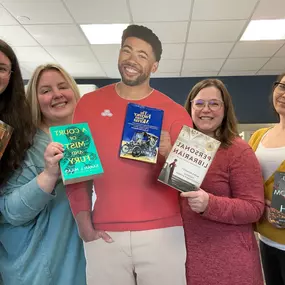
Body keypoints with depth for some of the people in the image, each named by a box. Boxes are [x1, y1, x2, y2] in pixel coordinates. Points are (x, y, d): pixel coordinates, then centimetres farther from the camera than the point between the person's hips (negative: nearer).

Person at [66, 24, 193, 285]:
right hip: (104, 235, 1)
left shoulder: (175, 112, 0)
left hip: (162, 233, 0)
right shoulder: (89, 104, 5)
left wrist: (168, 154, -18)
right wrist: (83, 221, 1)